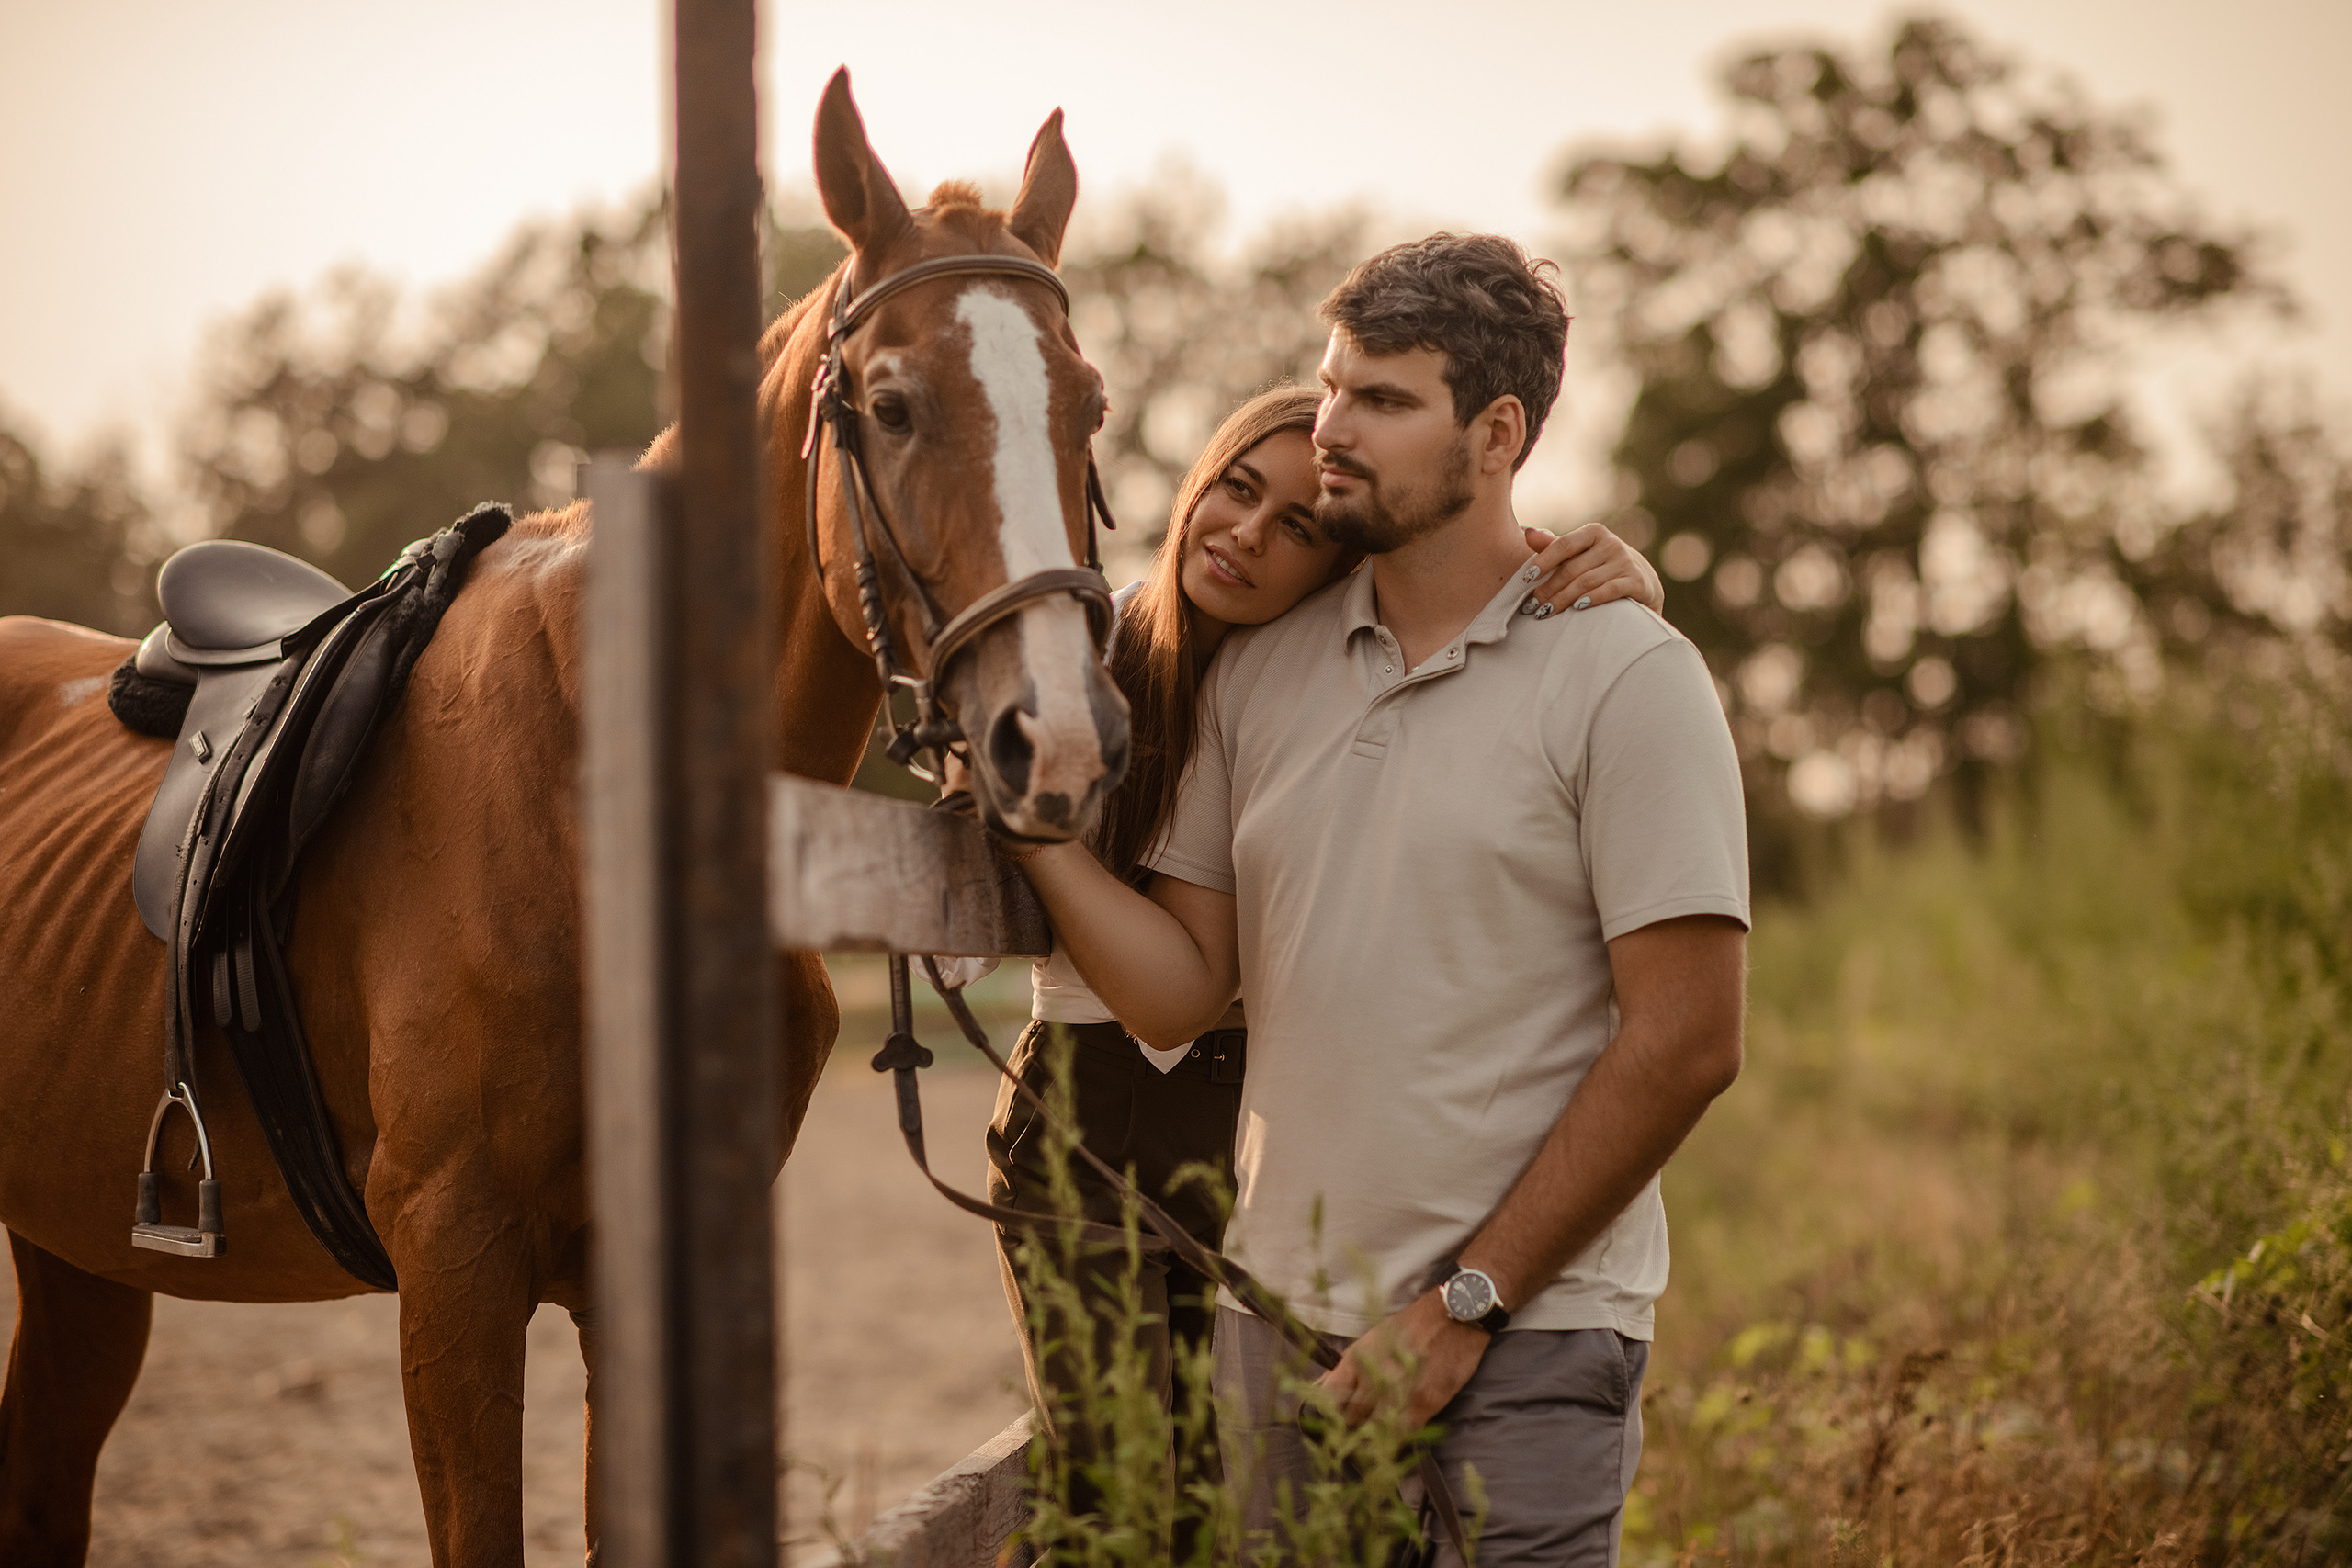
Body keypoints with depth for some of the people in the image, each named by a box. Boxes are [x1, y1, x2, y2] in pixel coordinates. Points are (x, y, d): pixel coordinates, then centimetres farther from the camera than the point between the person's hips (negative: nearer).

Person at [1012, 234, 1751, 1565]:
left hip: (1523, 1350, -5)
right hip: (1280, 1316, 5)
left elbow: (1687, 1043, -11)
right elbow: (1180, 992, 9)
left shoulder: (1625, 680, -6)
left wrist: (1468, 1301, -12)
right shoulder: (1260, 669, 10)